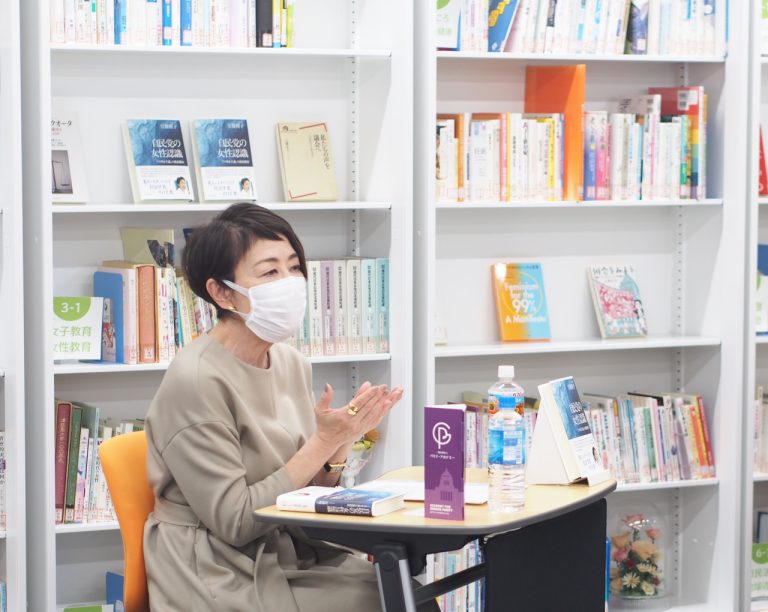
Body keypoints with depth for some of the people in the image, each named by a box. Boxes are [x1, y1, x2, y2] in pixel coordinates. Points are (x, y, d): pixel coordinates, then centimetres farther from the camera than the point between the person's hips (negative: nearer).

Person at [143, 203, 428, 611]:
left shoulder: (291, 364, 5)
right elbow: (235, 522, -17)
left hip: (294, 558, 7)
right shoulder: (196, 380, -17)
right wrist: (324, 442, -18)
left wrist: (344, 440, -8)